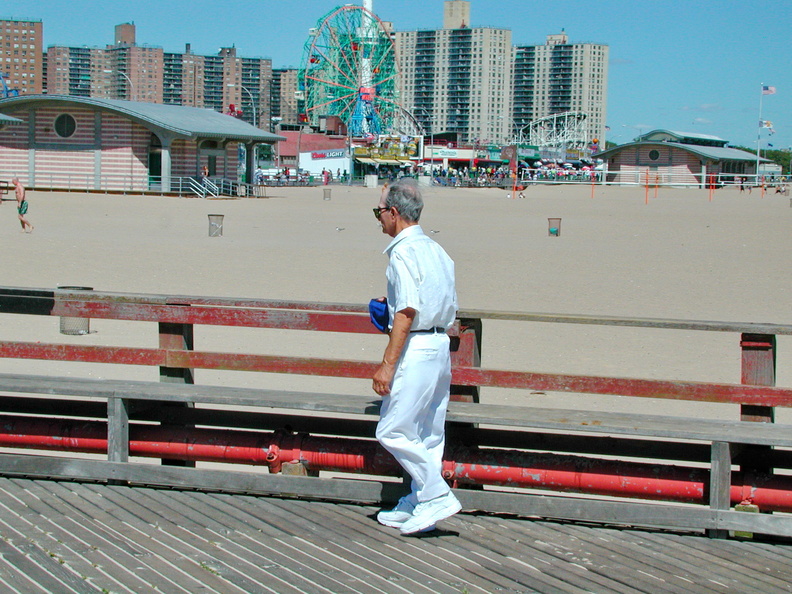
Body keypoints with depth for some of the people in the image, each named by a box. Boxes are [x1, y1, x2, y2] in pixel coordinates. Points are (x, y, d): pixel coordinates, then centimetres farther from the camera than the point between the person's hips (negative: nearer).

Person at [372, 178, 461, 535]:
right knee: (428, 434, 12)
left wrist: (387, 364, -20)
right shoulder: (436, 251, 15)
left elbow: (407, 312, -20)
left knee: (392, 431, -4)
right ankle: (416, 506, 18)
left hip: (415, 348, -10)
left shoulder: (403, 252, -13)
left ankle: (437, 497, -4)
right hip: (440, 345, 10)